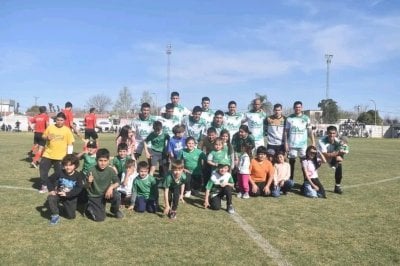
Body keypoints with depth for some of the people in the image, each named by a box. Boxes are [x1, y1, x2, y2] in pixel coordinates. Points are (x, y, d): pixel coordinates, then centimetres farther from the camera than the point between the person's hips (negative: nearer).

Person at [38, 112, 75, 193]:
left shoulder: (67, 130, -6)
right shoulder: (50, 127, 0)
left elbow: (70, 144, -4)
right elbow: (43, 136, 11)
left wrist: (69, 155, -8)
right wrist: (46, 137, -13)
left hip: (60, 156, -2)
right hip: (48, 154, 3)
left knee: (59, 173, 5)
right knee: (43, 168, 5)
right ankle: (44, 186, 21)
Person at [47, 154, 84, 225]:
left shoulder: (78, 175, -16)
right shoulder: (60, 173, -11)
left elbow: (79, 188, -23)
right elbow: (50, 180, -3)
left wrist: (67, 194, -32)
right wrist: (51, 190, -18)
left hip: (71, 198, -1)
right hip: (59, 194, 1)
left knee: (71, 216, 2)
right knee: (50, 198, -32)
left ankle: (66, 208, 37)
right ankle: (55, 216, -11)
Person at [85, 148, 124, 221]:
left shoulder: (111, 171, -13)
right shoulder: (92, 171, -20)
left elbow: (117, 182, -7)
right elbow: (86, 187, -14)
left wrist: (111, 187, -27)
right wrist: (89, 182, -36)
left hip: (106, 194, 2)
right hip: (94, 196, -2)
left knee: (117, 197, -29)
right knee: (100, 218, -11)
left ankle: (115, 210, 6)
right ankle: (90, 207, 21)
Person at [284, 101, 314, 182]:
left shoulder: (306, 118, 4)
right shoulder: (289, 118, 4)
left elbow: (310, 131, 3)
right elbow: (286, 132, 5)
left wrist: (313, 141, -6)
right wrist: (286, 143, -2)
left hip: (303, 144, 0)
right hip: (292, 144, 0)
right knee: (291, 162, 6)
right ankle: (291, 180, 14)